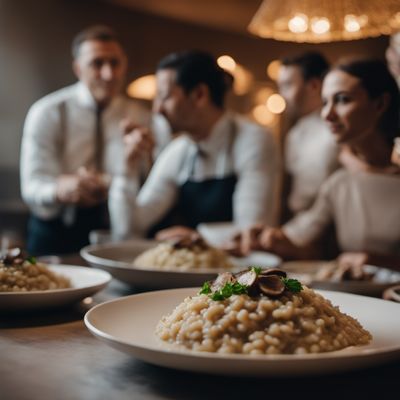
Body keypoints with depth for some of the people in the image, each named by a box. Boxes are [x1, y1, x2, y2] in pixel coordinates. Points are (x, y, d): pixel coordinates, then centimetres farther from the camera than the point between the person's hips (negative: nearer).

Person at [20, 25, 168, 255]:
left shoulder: (140, 118, 3)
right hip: (56, 236, -2)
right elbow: (33, 187, -12)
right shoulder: (46, 113, -3)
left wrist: (130, 161, -25)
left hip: (114, 235, 2)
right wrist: (61, 189, -34)